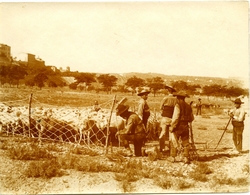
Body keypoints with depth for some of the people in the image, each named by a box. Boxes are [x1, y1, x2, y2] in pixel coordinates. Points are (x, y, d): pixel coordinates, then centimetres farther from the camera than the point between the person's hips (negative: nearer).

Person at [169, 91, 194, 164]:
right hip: (185, 127, 5)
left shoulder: (178, 105, -11)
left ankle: (173, 157, 11)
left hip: (178, 126, -5)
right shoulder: (188, 106, 6)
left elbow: (175, 118, -17)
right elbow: (191, 118, 13)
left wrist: (172, 127, -11)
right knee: (185, 143, 9)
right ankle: (186, 158, 7)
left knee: (174, 142, 7)